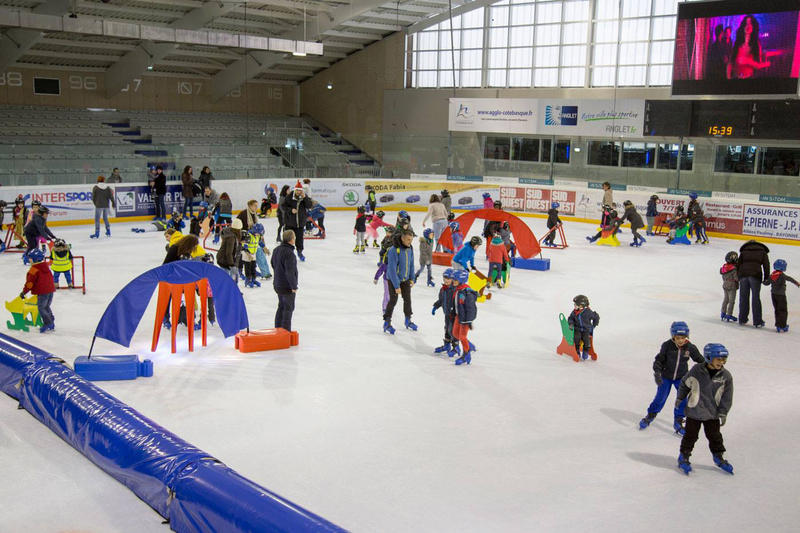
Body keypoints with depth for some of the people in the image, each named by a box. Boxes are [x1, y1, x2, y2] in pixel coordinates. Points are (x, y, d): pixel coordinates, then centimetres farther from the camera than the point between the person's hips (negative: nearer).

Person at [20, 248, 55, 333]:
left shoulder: (34, 270, -12)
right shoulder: (46, 266, 12)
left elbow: (30, 282, -12)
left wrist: (24, 292, -3)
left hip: (42, 292, -8)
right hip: (51, 290, 8)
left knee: (41, 308, 1)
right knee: (46, 307, 18)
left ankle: (47, 323, -5)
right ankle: (51, 324, 19)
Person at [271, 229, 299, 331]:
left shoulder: (276, 250, 4)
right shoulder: (289, 253, -25)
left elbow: (273, 264, 16)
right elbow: (290, 272, -25)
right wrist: (294, 286, -17)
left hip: (277, 284, 9)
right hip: (287, 286, -9)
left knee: (281, 306, 20)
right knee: (288, 308, 2)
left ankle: (277, 329, 28)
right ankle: (285, 331, 6)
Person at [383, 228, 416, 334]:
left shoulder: (410, 248, -5)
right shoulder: (394, 250, -26)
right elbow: (392, 269, -24)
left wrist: (412, 278, 7)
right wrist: (396, 285, -22)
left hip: (405, 279, 6)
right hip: (393, 279, -6)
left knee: (407, 299, 12)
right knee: (393, 300, -5)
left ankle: (408, 321, 29)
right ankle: (387, 323, 9)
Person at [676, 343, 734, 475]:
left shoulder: (726, 376, -9)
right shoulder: (696, 370, -16)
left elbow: (727, 396, -1)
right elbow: (685, 383, 1)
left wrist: (723, 413, -2)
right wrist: (680, 397, 10)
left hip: (713, 413, 2)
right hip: (694, 411, -2)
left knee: (715, 436, 15)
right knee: (691, 435, 8)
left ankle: (718, 457, 35)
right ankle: (684, 456, 24)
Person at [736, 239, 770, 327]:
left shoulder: (744, 251, 19)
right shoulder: (762, 251, 15)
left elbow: (738, 263, 12)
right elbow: (766, 265, 6)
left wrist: (738, 275, 17)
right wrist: (766, 278, 9)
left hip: (743, 274, 2)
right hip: (755, 275, -2)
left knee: (743, 298, 11)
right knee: (756, 298, 2)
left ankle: (742, 319, 18)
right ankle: (757, 322, 4)